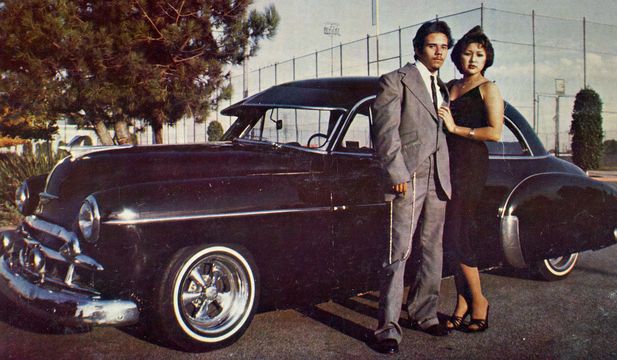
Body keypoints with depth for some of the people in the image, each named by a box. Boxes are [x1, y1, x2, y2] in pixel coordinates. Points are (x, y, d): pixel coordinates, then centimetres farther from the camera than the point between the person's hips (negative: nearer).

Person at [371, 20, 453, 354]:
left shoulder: (442, 88, 21)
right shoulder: (395, 81, 1)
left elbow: (443, 134, 20)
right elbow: (385, 130, -8)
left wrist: (448, 177, 9)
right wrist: (397, 174, -15)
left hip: (438, 177, 7)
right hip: (408, 177, -7)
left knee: (433, 250, 11)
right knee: (398, 253, -8)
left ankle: (423, 314, 24)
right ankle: (388, 327, -3)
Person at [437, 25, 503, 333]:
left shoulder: (488, 89, 0)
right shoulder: (450, 87, 19)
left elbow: (495, 133, -11)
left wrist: (456, 128, -12)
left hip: (470, 166, -6)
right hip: (448, 164, 7)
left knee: (457, 235, -9)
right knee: (455, 237, 6)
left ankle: (478, 300, 7)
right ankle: (462, 303, 15)